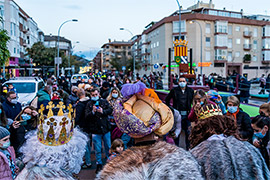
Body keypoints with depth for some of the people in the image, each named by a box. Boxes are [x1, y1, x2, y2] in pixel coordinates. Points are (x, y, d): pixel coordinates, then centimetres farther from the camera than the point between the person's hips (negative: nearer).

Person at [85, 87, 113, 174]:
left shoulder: (104, 101, 5)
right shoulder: (89, 104, 2)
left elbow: (110, 110, -5)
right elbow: (86, 116, -8)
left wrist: (103, 111, -22)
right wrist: (93, 112, -26)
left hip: (106, 128, 1)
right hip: (95, 130, -1)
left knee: (108, 147, 14)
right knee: (97, 149, 8)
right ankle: (99, 165, 25)